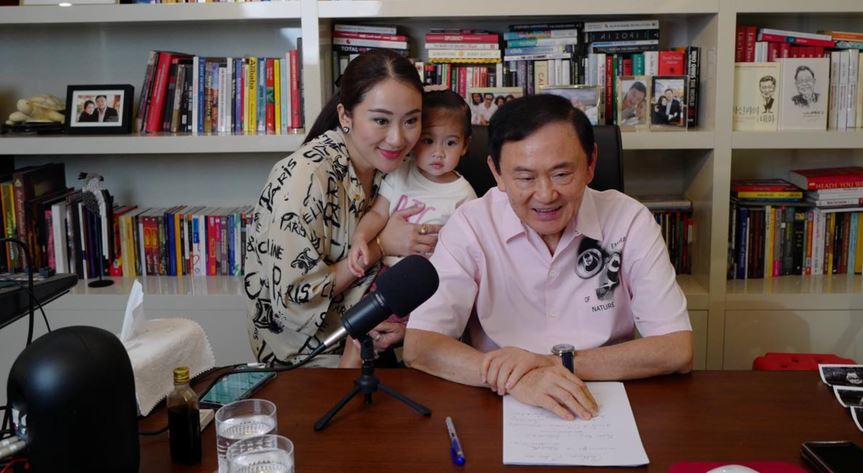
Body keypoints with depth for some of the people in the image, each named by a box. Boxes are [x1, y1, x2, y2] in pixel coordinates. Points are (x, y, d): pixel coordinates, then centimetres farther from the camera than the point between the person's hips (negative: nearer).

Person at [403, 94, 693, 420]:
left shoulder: (629, 221, -7)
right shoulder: (471, 225, -8)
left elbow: (677, 350, -10)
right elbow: (418, 347, -14)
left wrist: (557, 365, -20)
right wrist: (514, 378, -29)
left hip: (607, 410, 1)